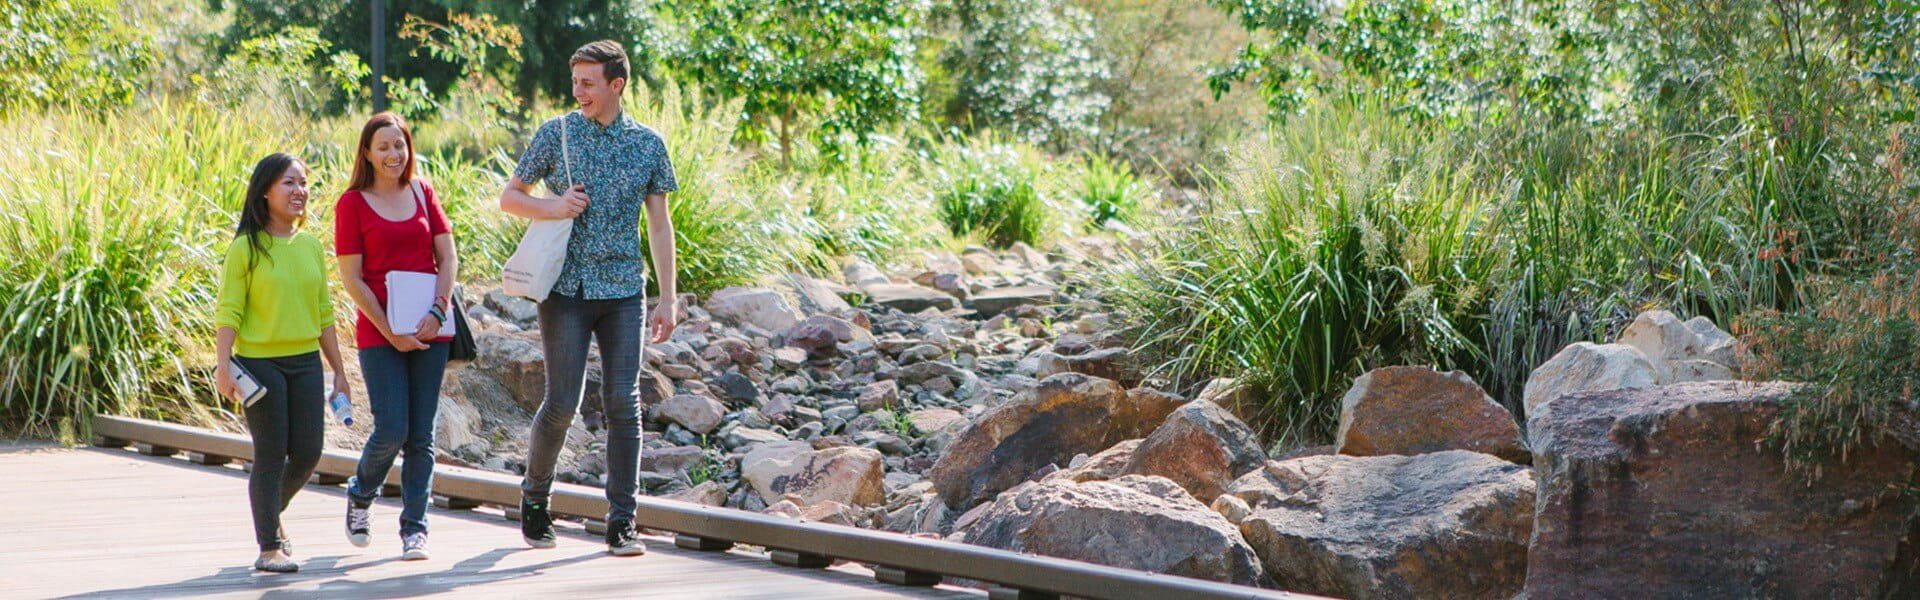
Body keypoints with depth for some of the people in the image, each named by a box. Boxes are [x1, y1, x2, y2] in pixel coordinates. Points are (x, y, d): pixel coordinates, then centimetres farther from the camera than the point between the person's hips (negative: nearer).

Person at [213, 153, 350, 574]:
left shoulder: (311, 246, 9)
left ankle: (273, 512, 32)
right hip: (260, 362, -5)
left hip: (306, 362, 5)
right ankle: (269, 547, 7)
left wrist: (338, 369, 14)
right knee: (271, 455, -2)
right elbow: (228, 312, -9)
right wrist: (222, 365, -18)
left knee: (307, 452, 4)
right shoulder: (246, 247, -7)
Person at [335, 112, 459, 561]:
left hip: (429, 329, 3)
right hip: (379, 332, -3)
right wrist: (390, 331, -11)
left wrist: (436, 311, -10)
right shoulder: (352, 203, -1)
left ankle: (414, 528, 9)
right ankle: (360, 495, 20)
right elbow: (352, 278, -4)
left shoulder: (423, 193, 9)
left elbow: (448, 259, 6)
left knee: (421, 435, 2)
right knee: (391, 430, -9)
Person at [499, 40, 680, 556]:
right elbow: (509, 198, 8)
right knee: (563, 401, -3)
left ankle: (622, 523, 2)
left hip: (624, 290, 1)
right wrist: (552, 207, -13)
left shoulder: (648, 144, 6)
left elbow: (659, 224, 9)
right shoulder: (555, 134, 2)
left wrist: (668, 298, 4)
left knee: (622, 402, -3)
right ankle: (534, 499, 20)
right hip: (567, 286, -1)